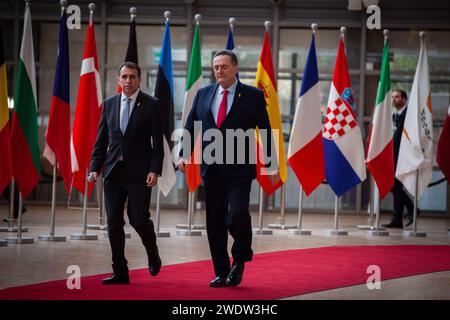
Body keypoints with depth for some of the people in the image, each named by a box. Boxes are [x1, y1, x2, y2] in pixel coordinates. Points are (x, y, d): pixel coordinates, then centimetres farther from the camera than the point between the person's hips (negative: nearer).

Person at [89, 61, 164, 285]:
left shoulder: (151, 105, -1)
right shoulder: (109, 104, 11)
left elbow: (158, 142, -4)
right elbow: (101, 140, 11)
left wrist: (155, 170, -13)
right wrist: (95, 167, 2)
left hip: (139, 172, -4)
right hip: (113, 172, 4)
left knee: (139, 220, -6)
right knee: (114, 222, 2)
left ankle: (153, 254, 25)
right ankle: (120, 272, 9)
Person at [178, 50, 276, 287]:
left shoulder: (253, 96, 1)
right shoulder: (203, 94, 11)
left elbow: (265, 131, 1)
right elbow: (190, 126, 11)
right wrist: (183, 154, -2)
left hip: (239, 169, -4)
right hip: (211, 168, 4)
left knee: (238, 214, -17)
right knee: (215, 222, 5)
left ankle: (240, 259, 10)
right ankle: (221, 273, 15)